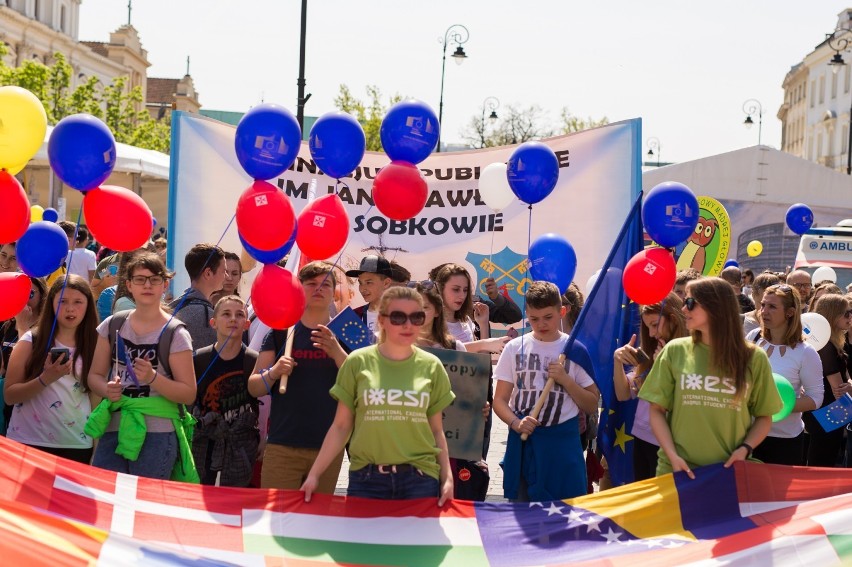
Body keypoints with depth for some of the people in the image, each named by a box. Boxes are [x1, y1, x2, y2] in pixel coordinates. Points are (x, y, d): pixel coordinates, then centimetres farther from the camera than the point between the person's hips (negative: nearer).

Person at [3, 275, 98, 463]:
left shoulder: (94, 346, 2)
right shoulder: (32, 341, -3)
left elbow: (97, 397, 6)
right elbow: (9, 395, -5)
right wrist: (45, 379, -19)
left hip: (78, 446, 2)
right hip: (29, 443, -1)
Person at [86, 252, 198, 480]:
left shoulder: (175, 333, -3)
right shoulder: (112, 325, 9)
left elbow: (189, 393, -5)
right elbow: (95, 375, 14)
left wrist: (153, 378, -20)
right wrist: (107, 389, -8)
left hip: (157, 435, -3)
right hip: (113, 430, 3)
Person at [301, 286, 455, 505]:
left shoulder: (431, 366, 6)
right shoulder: (358, 362, 1)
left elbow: (436, 430, 10)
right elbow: (341, 426, 5)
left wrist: (447, 478, 2)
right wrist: (314, 474, 1)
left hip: (420, 480, 1)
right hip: (366, 479, -1)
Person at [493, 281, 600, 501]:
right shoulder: (515, 348, 4)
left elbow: (591, 405, 5)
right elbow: (500, 400, 5)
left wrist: (565, 379, -10)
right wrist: (516, 423, -14)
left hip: (563, 442, -1)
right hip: (523, 442, 1)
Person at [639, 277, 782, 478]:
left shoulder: (753, 358, 1)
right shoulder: (675, 351, 0)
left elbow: (764, 417, 8)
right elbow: (657, 410, 2)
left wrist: (745, 449, -9)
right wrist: (672, 455, -11)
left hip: (729, 471, 0)